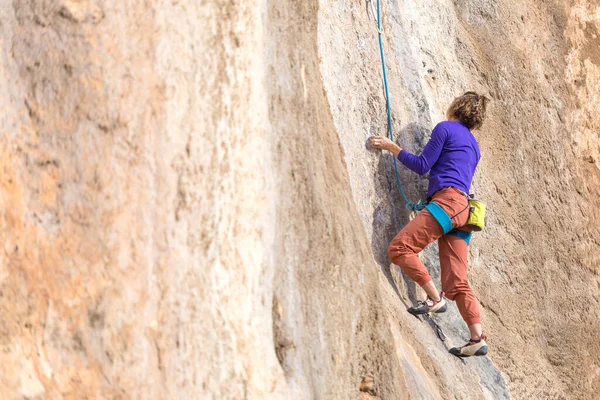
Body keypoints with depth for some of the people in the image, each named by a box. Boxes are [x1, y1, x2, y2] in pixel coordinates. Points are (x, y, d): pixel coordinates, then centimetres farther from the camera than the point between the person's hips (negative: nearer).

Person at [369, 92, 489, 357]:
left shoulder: (445, 128, 6)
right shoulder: (473, 146, 29)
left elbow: (422, 165, 2)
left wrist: (391, 147, 9)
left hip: (447, 200, -8)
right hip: (464, 208, 8)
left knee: (399, 247, -15)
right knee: (456, 281, 3)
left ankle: (435, 298, -16)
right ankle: (478, 339, -5)